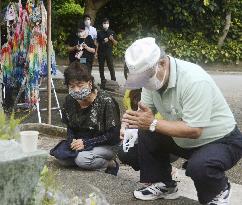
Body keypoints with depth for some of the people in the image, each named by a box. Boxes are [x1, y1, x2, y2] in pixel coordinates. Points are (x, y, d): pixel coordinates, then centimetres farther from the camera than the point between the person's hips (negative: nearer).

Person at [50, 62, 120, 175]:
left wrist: (86, 143, -24)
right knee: (61, 156, -21)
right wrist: (72, 141, -11)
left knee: (82, 159, -32)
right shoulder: (69, 100, -3)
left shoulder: (105, 101, -20)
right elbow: (70, 127, 12)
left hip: (106, 145, -5)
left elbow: (113, 136, -19)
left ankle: (110, 164, -4)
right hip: (80, 143, 5)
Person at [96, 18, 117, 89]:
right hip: (101, 52, 2)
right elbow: (97, 43, 10)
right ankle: (103, 81, 14)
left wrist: (112, 39, -15)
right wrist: (96, 52, 4)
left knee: (111, 67, -7)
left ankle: (113, 81, -3)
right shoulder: (99, 33, 6)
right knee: (101, 67, 5)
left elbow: (115, 43, 5)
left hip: (109, 52, -2)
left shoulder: (112, 32, 4)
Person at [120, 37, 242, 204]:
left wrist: (152, 124, -34)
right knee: (144, 136, -5)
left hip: (221, 140, -7)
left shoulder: (194, 80, -33)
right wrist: (129, 123, -26)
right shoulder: (151, 74, -9)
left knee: (198, 166, -35)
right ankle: (165, 185, 14)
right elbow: (144, 111, -4)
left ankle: (219, 192, 0)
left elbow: (193, 130, -33)